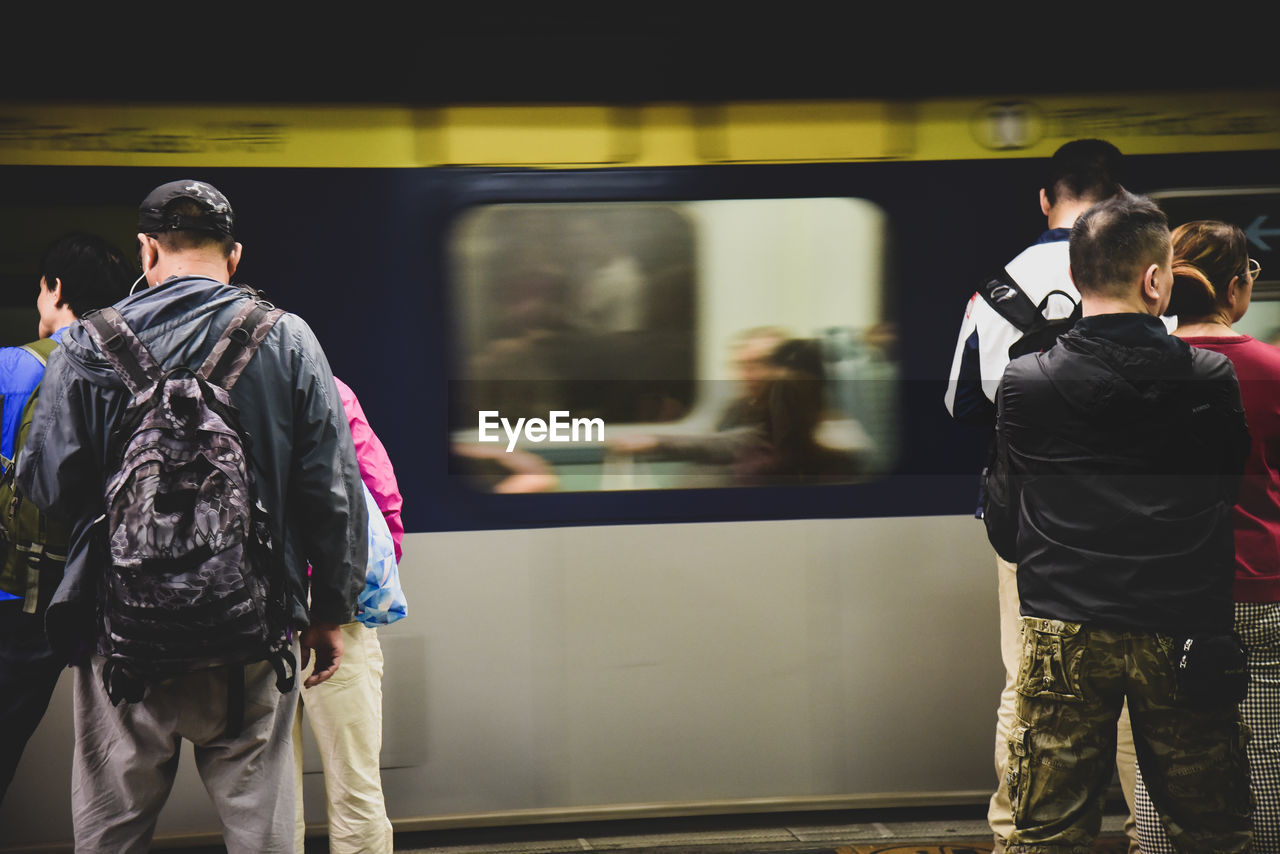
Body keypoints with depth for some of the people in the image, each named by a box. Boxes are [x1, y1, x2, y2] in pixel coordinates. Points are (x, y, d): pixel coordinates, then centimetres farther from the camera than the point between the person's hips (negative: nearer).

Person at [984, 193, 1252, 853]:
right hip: (1183, 632, 0)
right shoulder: (1211, 380, -6)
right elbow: (1229, 486, 8)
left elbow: (1004, 531, 2)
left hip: (1062, 632, 0)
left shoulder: (1023, 384, -5)